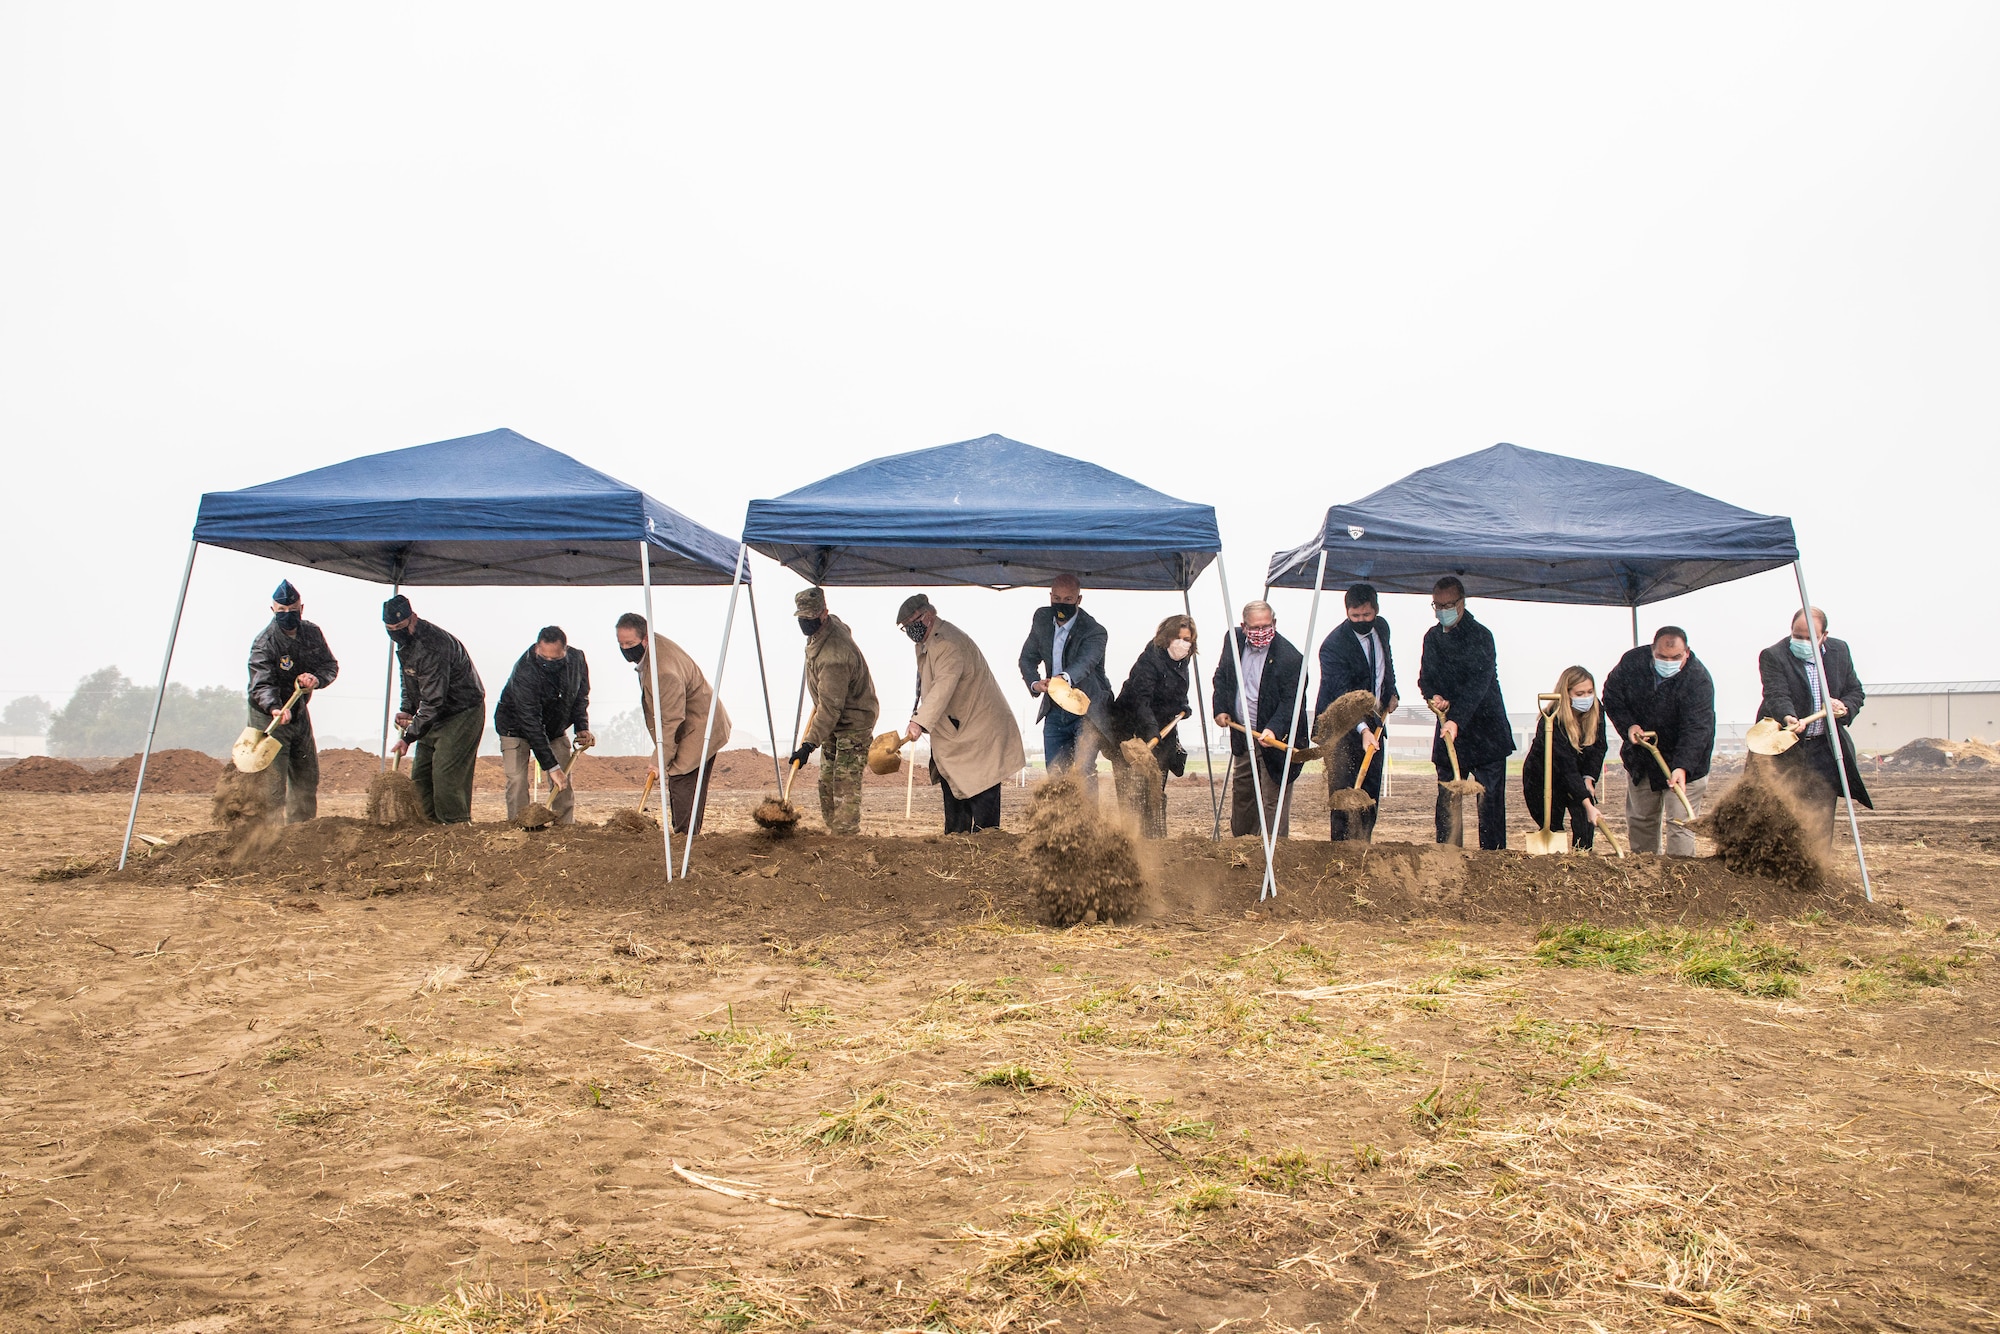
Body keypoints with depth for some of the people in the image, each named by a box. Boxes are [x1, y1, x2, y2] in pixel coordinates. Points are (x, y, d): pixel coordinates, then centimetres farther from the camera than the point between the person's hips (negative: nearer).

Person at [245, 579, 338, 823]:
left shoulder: (312, 633, -3)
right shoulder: (264, 642, -21)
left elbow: (330, 665, 0)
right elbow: (262, 684, -31)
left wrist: (316, 678, -24)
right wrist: (275, 708, -51)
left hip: (300, 713, 7)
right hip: (269, 717, -7)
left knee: (307, 780, 16)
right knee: (273, 787, -15)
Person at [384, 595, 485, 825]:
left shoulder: (432, 646, -28)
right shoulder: (404, 642, 3)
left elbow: (433, 701, -29)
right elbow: (409, 679, 20)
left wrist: (409, 737, -25)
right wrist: (407, 710, 2)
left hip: (463, 713, -10)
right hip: (436, 715, 10)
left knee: (446, 775, -17)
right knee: (420, 775, 7)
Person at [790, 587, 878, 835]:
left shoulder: (834, 657, -33)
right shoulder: (834, 623, -3)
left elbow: (831, 707, -34)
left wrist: (809, 744, -35)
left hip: (854, 723, -10)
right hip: (835, 721, 10)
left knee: (845, 785, -13)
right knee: (826, 781, 13)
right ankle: (831, 828, 21)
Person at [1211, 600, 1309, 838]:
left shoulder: (1290, 658, -20)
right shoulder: (1234, 639, 0)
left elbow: (1290, 701, -20)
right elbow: (1221, 676, 16)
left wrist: (1273, 730, -33)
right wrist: (1220, 708, 6)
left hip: (1275, 738, -6)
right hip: (1242, 735, 7)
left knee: (1274, 800, -6)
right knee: (1241, 793, 20)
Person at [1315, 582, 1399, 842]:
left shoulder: (1381, 628, 2)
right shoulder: (1334, 645, -22)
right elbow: (1342, 695, -29)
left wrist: (1391, 692, 13)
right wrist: (1362, 729, -40)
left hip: (1373, 722, 7)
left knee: (1371, 792, 7)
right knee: (1344, 791, -12)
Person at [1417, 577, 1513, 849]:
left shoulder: (1480, 636, -10)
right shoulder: (1432, 637, 11)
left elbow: (1478, 683, -19)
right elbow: (1425, 676, 16)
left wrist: (1456, 719, -30)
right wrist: (1434, 696, -8)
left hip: (1485, 731, -5)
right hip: (1448, 729, 6)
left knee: (1489, 798, -5)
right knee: (1446, 798, 6)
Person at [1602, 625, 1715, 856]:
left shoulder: (1699, 679, -26)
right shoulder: (1632, 662, -14)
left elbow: (1696, 728, -33)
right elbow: (1612, 695, 1)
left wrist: (1682, 767, -46)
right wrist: (1627, 725, -16)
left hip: (1684, 761, -4)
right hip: (1639, 759, 4)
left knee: (1679, 821, -9)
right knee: (1640, 819, 16)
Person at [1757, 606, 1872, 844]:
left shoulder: (1840, 651, 7)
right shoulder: (1773, 656, -9)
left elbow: (1856, 692, 14)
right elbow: (1777, 695, -22)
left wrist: (1845, 707, -8)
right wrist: (1788, 718, -42)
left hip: (1825, 750, 4)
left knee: (1822, 820, 4)